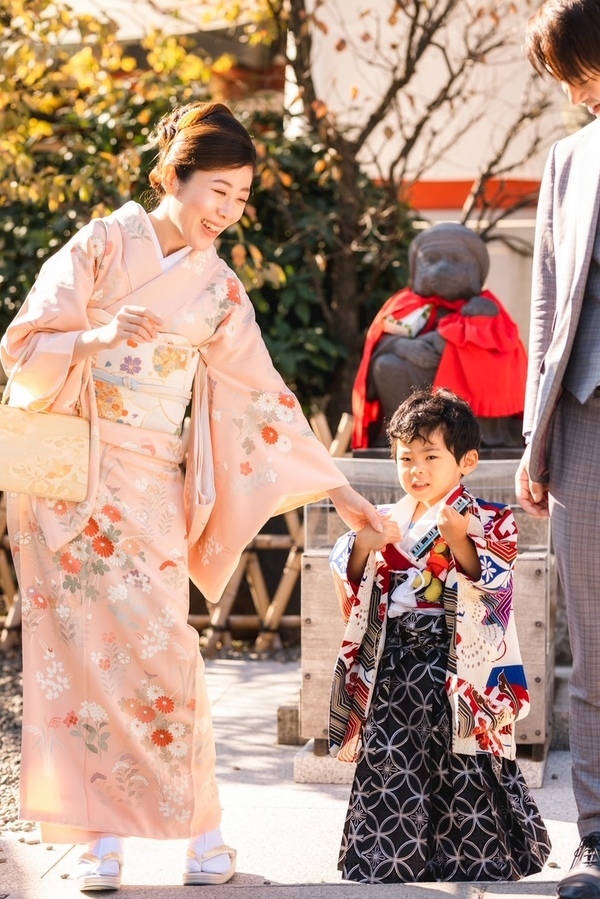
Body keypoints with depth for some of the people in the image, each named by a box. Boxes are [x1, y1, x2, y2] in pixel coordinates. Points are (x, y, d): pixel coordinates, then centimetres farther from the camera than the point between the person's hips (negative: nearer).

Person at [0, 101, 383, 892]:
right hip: (67, 472, -2)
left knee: (157, 645, -8)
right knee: (83, 647, -5)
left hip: (147, 484, 2)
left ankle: (199, 823, 3)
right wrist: (99, 337, -23)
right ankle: (100, 832, 0)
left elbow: (262, 396, 12)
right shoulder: (101, 245, 0)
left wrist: (338, 489, 9)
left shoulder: (219, 292, 10)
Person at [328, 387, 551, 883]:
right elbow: (352, 590, 3)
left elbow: (490, 586, -14)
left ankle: (475, 857, 9)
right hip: (392, 669, 4)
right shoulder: (386, 521, 12)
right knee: (389, 767, 3)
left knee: (463, 770, -2)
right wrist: (364, 546, -16)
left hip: (456, 669, -3)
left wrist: (460, 542, -30)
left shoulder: (488, 522, 0)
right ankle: (387, 856, 11)